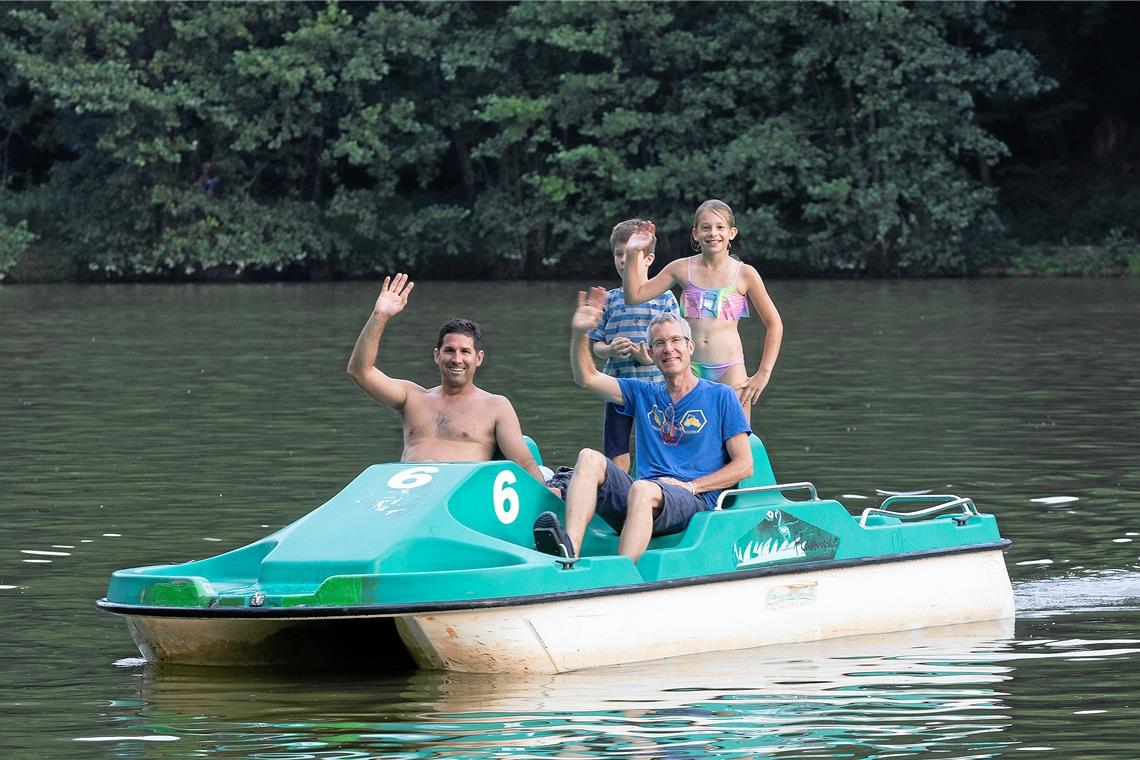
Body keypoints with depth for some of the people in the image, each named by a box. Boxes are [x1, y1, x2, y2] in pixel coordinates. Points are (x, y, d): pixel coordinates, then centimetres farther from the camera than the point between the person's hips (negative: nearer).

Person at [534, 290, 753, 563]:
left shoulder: (720, 397, 10)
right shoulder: (644, 395, 24)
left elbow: (744, 466, 5)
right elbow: (586, 377, 18)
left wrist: (691, 485, -6)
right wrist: (579, 333, 1)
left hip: (696, 504, -4)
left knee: (642, 490, -37)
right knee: (590, 458, -21)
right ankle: (568, 550, -45)